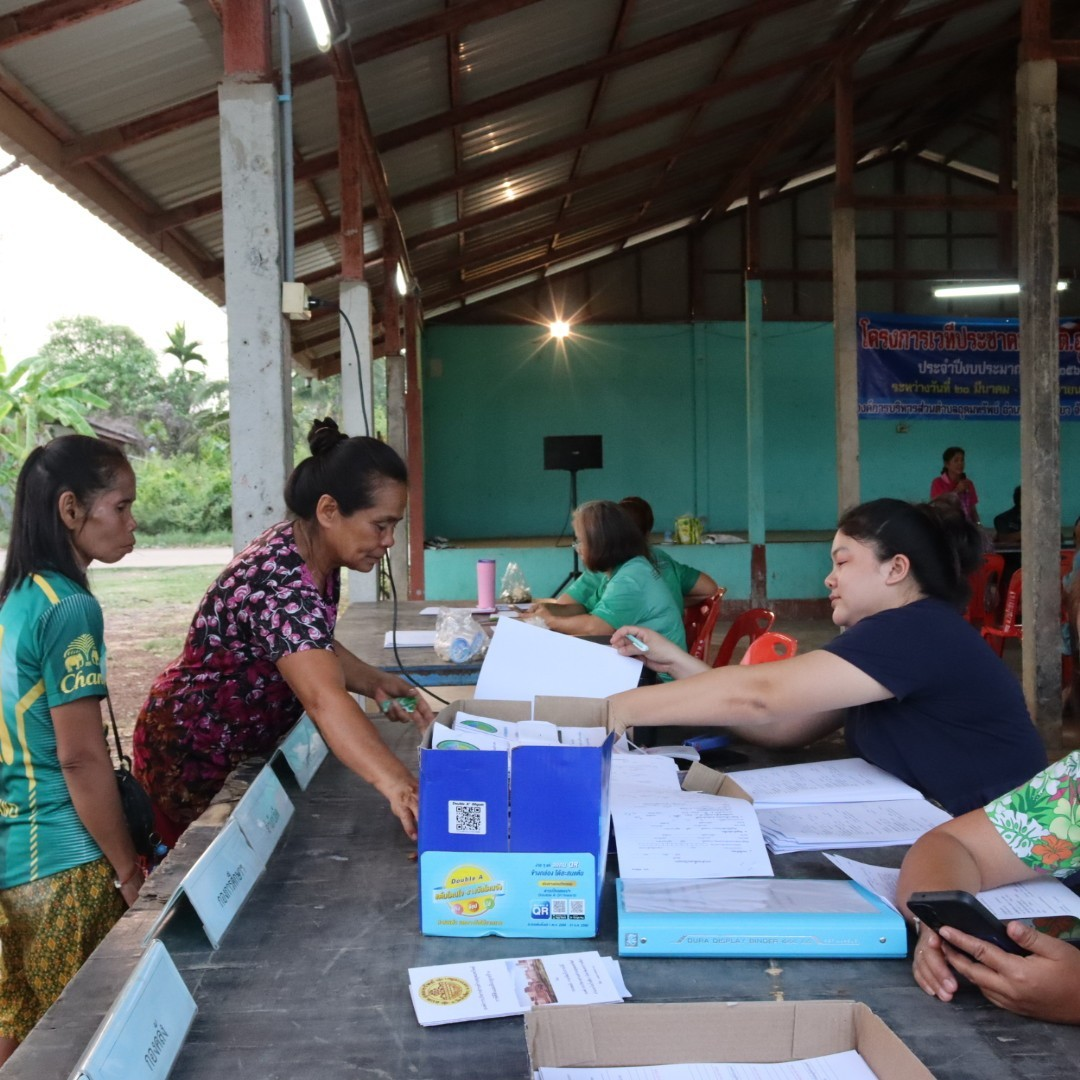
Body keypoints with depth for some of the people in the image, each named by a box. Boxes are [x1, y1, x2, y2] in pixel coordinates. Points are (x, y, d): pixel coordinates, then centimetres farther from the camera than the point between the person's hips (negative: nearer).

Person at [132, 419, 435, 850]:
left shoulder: (314, 555, -6)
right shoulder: (280, 582, -35)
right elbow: (325, 700, -50)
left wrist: (374, 682, -10)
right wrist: (397, 785, -62)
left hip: (245, 747, 9)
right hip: (192, 756, -9)